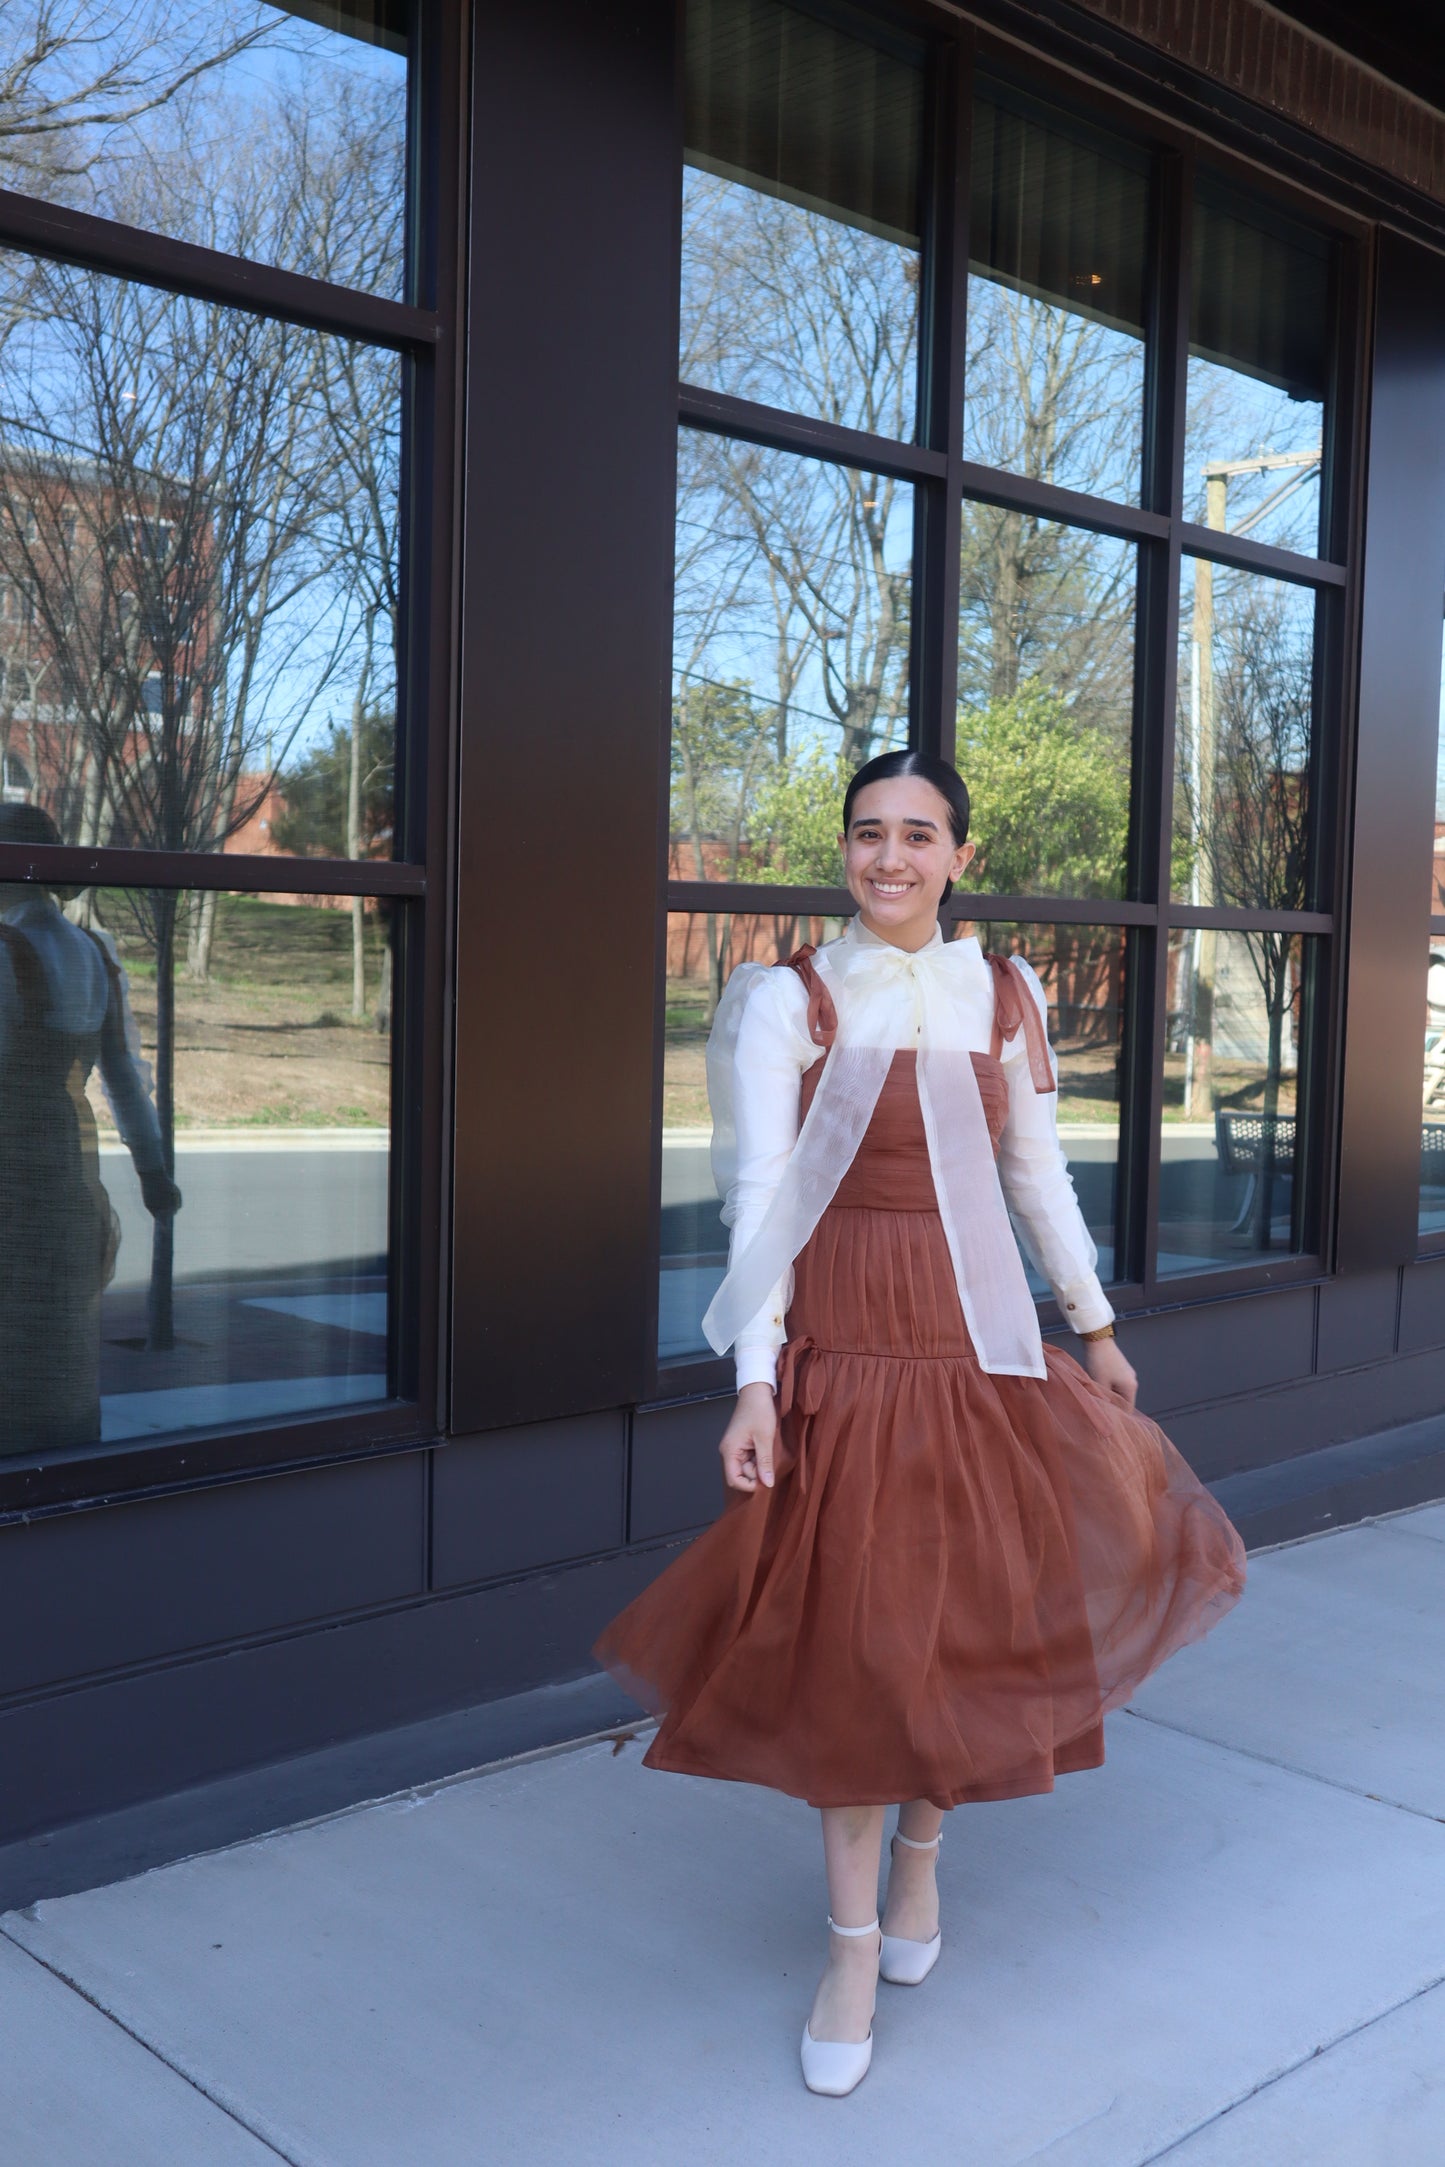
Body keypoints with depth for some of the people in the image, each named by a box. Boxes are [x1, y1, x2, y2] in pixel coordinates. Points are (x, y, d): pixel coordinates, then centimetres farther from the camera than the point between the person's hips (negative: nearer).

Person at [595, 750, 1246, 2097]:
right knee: (848, 1638, 2)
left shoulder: (1003, 996, 4)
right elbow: (760, 1195, -9)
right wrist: (755, 1382, -15)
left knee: (960, 1614, 11)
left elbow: (1039, 1174, 12)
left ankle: (919, 1857, 38)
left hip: (978, 1344, 3)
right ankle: (852, 1947, 19)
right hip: (839, 1344, -3)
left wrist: (1097, 1328, 17)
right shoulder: (790, 997, -5)